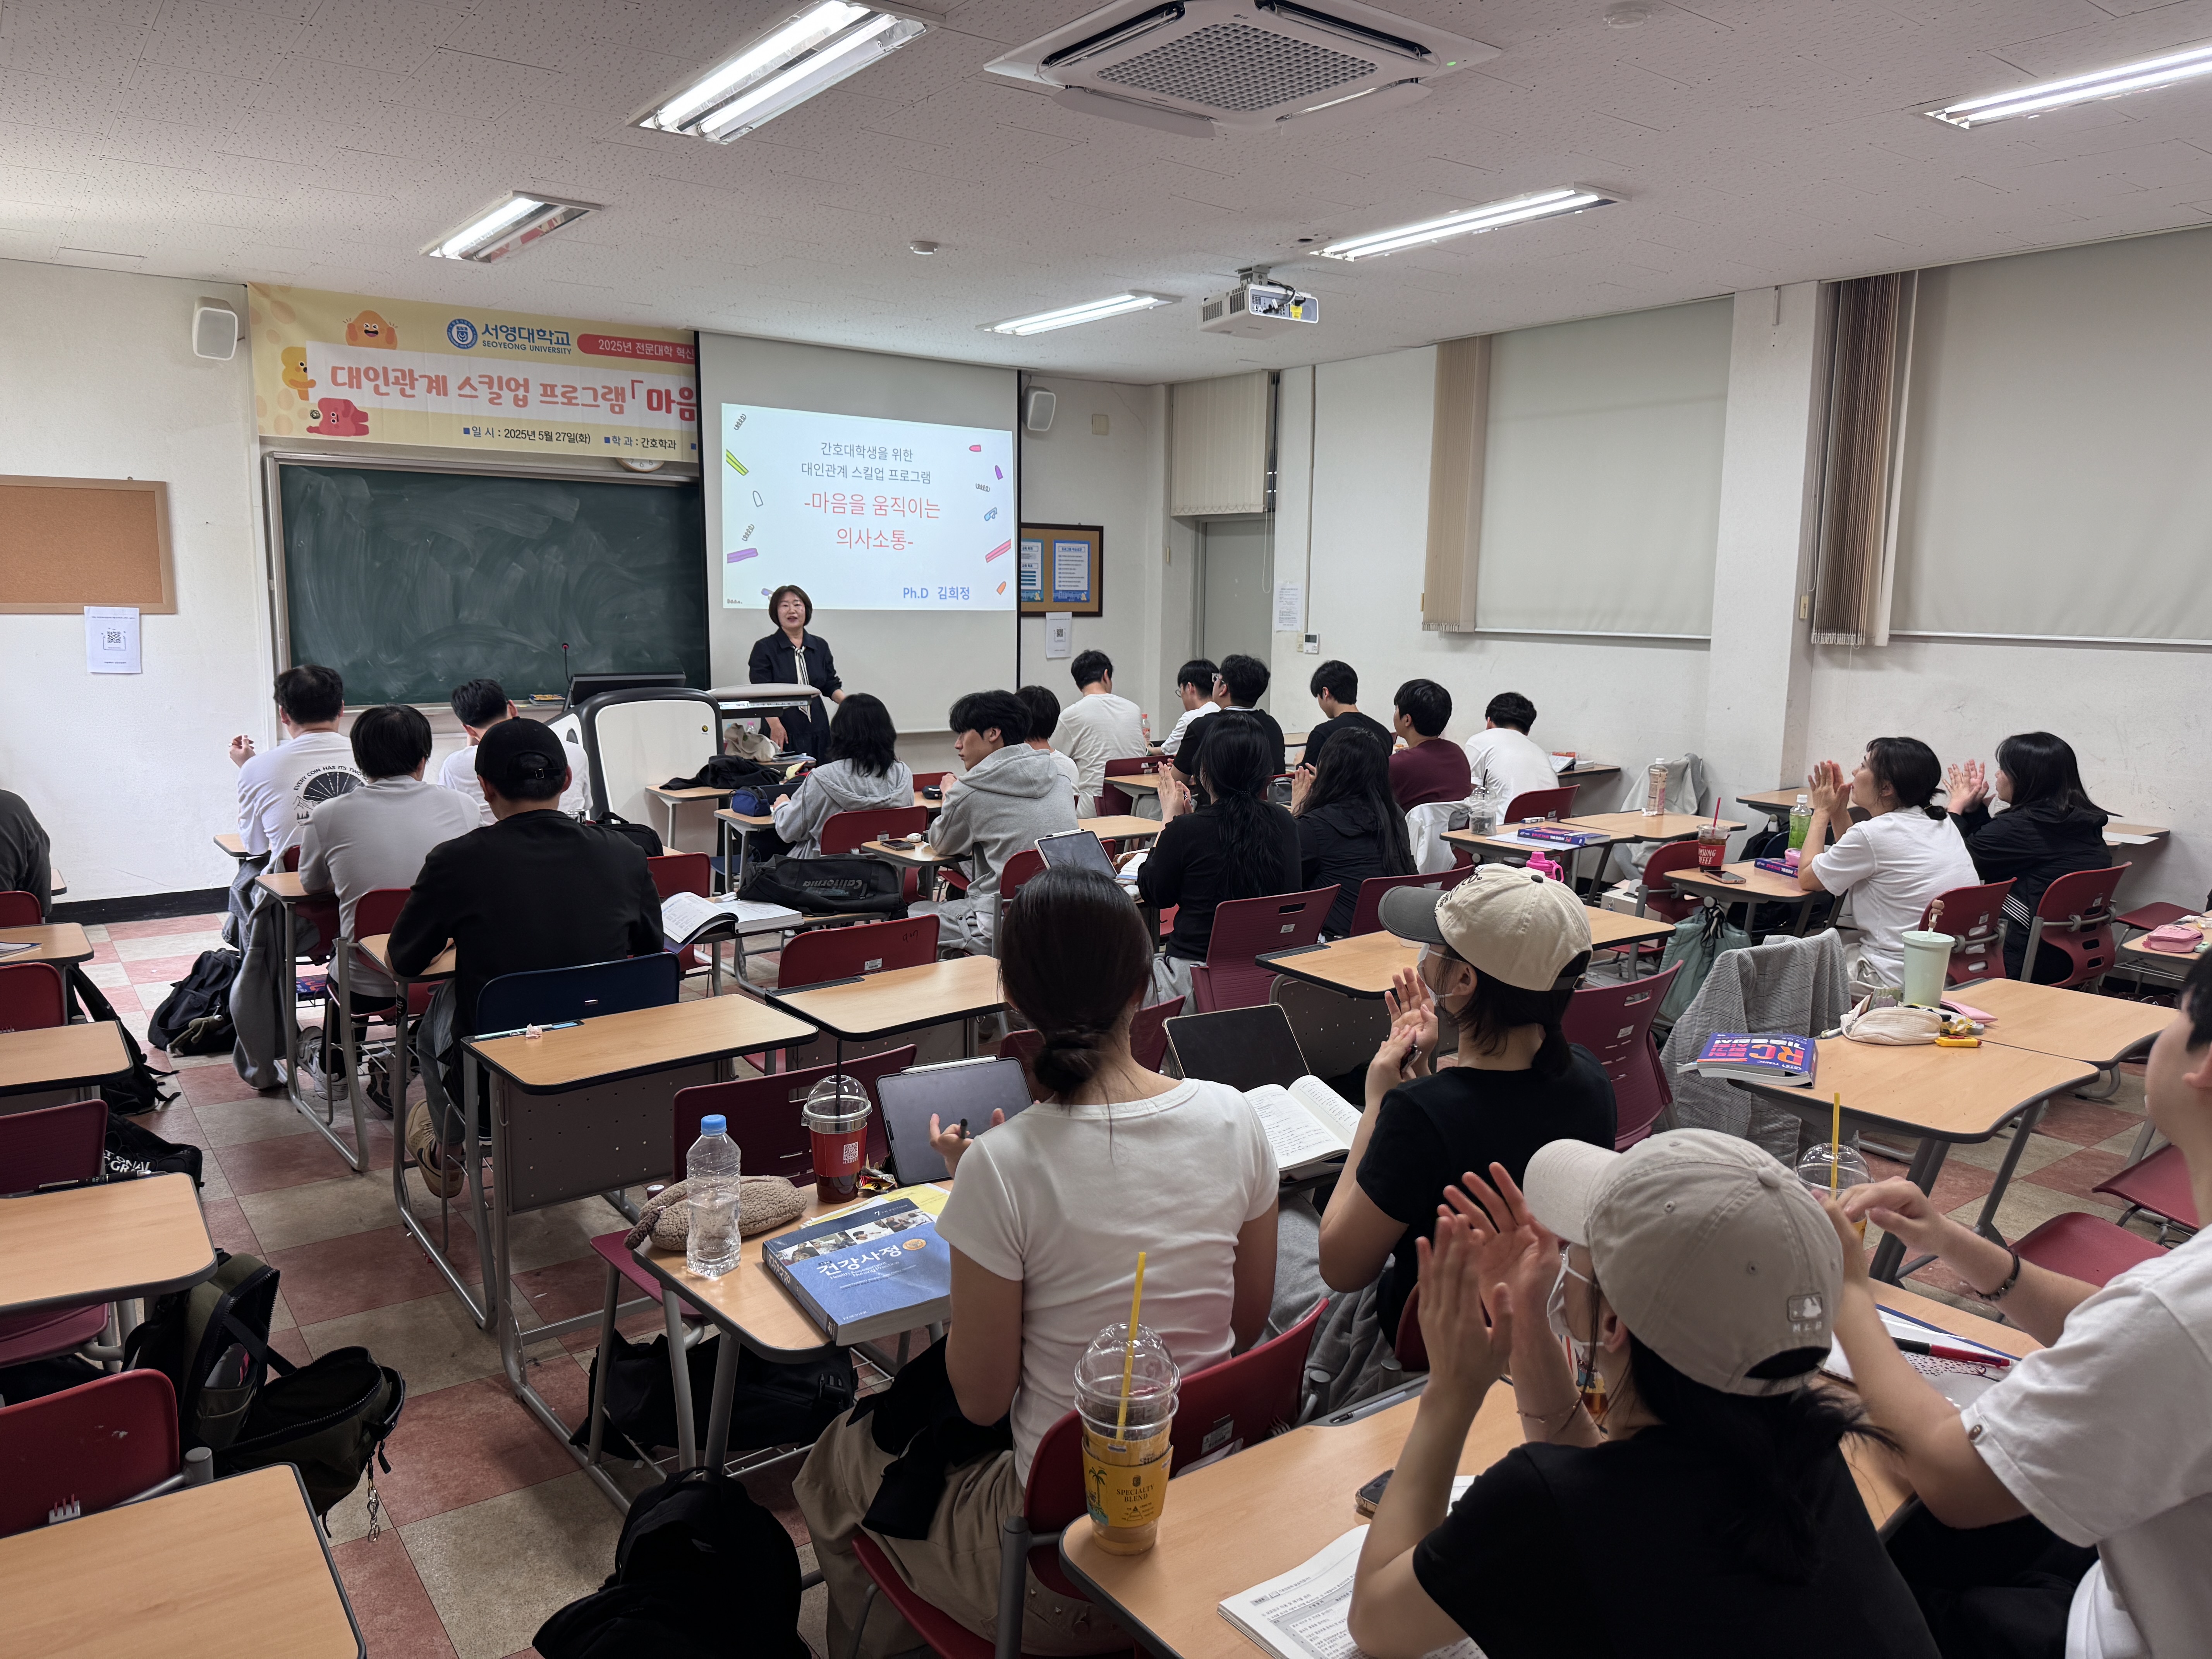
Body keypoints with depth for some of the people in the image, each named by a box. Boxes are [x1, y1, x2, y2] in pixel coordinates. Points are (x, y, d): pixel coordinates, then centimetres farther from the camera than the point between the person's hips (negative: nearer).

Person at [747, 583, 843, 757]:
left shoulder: (820, 646, 14)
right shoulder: (764, 648, 1)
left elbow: (831, 685, 16)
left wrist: (846, 701, -6)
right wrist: (775, 724, -22)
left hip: (817, 732, 4)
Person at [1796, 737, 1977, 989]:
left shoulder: (1873, 833, -18)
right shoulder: (1943, 822, 8)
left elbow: (1806, 879, -3)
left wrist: (1822, 812, 6)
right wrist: (1838, 811, 15)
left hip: (1897, 979, -9)